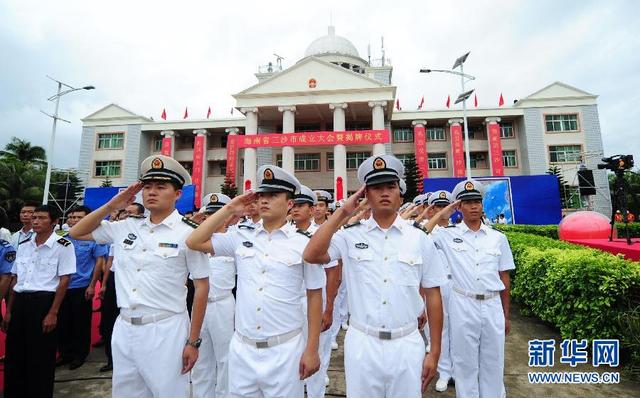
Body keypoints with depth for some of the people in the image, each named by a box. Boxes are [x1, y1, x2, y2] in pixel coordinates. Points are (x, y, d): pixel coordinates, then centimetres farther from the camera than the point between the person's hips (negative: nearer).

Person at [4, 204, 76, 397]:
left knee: (41, 357, 4)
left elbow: (64, 281, -11)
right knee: (14, 355, 13)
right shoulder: (23, 246, 9)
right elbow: (15, 280, 14)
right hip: (20, 302, 6)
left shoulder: (63, 246, -9)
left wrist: (53, 313, -13)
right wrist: (8, 311, 10)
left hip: (44, 302, -6)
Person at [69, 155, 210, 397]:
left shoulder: (189, 233, -13)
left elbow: (202, 287, -10)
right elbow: (76, 233, 17)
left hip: (165, 330, -5)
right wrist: (111, 205, 1)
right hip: (124, 328, 6)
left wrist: (192, 341, -9)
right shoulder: (126, 227, 4)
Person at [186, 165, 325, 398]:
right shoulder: (241, 236, 1)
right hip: (241, 348, 4)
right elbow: (194, 242, -1)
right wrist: (229, 209, -5)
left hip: (285, 349, -3)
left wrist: (312, 350, -5)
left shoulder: (304, 242, -9)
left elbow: (314, 296, -5)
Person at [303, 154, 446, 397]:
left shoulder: (420, 238, -2)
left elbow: (433, 295, 2)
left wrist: (434, 352, 2)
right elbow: (311, 256, -20)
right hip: (361, 343, 0)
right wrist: (342, 212, -16)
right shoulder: (351, 235, -5)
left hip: (407, 344, 1)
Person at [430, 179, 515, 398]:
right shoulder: (448, 235, -4)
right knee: (465, 362, 13)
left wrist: (506, 314, 11)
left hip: (493, 306, 3)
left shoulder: (498, 238, 3)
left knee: (493, 363, 17)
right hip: (463, 306, -2)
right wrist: (441, 214, -11)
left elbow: (504, 277, 8)